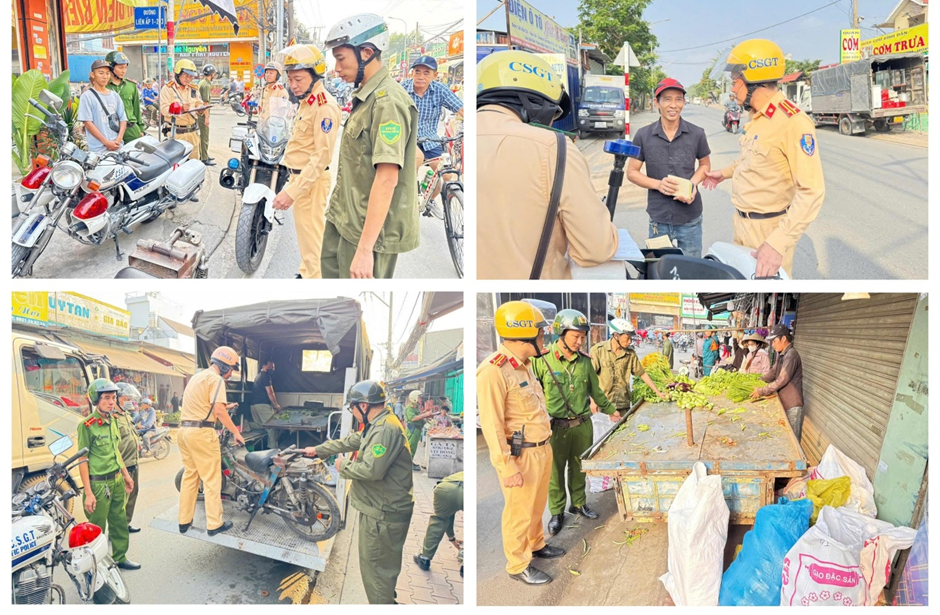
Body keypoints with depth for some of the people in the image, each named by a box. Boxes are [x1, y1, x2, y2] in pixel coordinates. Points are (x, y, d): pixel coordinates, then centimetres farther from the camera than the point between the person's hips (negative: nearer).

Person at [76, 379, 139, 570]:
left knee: (120, 522, 15)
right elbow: (83, 460, -14)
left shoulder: (112, 420, 9)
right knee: (97, 528, 2)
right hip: (98, 484, -7)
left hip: (117, 481, 7)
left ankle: (120, 557, 28)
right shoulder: (87, 425, -14)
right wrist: (88, 493, -16)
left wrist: (126, 475, 20)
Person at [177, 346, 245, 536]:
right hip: (202, 432, -9)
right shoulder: (216, 379, -8)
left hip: (184, 430, 9)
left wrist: (225, 407, 27)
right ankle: (214, 524, 2)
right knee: (212, 479, -2)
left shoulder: (197, 376, 21)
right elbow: (218, 410, -16)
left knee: (189, 476, 15)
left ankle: (184, 521, 18)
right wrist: (236, 432, -9)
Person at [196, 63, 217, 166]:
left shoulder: (202, 82, 13)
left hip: (200, 112, 10)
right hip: (203, 113, -10)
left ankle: (203, 155, 28)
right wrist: (206, 117, -22)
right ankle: (204, 159, -2)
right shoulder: (206, 85, -18)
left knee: (202, 135, 18)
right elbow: (205, 102, -22)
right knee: (204, 137, -5)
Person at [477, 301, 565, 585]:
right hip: (520, 455, -9)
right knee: (519, 512, 5)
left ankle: (535, 544, 43)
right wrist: (507, 468, -22)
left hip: (541, 448, 9)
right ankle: (518, 565, 20)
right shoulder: (493, 371, -23)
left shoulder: (523, 365, 7)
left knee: (537, 505, 24)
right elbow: (491, 425, -23)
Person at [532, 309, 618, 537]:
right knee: (555, 471, 6)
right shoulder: (542, 360, -11)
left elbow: (595, 390, 19)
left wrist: (610, 409, 28)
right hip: (555, 427, -4)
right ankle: (557, 512, 21)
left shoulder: (585, 361, 3)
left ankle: (579, 503, 34)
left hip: (583, 425, 4)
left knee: (579, 467, 16)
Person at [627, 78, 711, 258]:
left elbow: (705, 164, 12)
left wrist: (693, 183, -10)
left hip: (690, 218, 0)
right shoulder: (643, 135, -5)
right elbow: (632, 172, 1)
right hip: (658, 219, 0)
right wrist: (658, 184, -16)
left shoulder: (696, 134, -3)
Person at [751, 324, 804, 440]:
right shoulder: (781, 355, 11)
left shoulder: (791, 355, -20)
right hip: (784, 402, 10)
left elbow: (782, 380, -24)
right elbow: (773, 372, 19)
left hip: (792, 405, -10)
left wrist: (761, 391, -20)